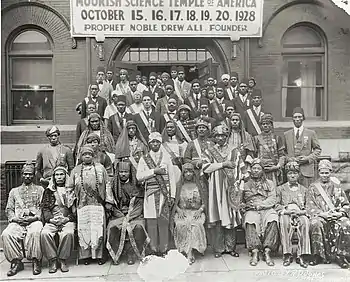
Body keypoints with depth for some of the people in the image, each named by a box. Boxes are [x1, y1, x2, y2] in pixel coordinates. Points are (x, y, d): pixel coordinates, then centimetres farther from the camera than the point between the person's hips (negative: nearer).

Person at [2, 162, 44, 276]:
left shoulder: (40, 189, 18)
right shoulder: (14, 191, 25)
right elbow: (9, 209, 17)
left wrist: (35, 217, -10)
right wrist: (15, 218, -4)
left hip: (34, 220, -2)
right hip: (17, 222, 2)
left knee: (35, 232, -37)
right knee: (6, 234, -30)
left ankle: (36, 262, -25)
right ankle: (16, 262, -18)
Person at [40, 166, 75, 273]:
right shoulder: (48, 191, 20)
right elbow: (44, 208, 11)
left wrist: (67, 218, -9)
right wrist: (51, 218, -7)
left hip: (67, 220, -2)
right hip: (51, 221, 2)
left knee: (68, 233, -34)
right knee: (45, 233, -30)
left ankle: (63, 260, -17)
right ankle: (52, 260, -17)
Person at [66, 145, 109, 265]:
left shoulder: (100, 168, 11)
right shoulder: (75, 170, 13)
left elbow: (107, 185, 11)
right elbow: (70, 188, 14)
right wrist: (72, 203, 7)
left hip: (98, 204, -1)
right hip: (82, 205, 1)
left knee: (98, 230, -2)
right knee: (84, 230, 1)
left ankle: (98, 254, 8)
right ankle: (85, 255, 12)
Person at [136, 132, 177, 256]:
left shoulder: (166, 157, 10)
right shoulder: (144, 158, 10)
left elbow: (171, 177, 8)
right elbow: (139, 176, -1)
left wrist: (172, 195, 1)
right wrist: (154, 171, -10)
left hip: (164, 192, 0)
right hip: (150, 193, 0)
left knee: (164, 221, -3)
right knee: (151, 222, -1)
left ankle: (163, 250, 6)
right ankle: (154, 250, 8)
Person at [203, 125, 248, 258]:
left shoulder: (234, 152, 12)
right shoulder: (209, 151, 7)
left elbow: (243, 170, 10)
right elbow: (205, 168, -7)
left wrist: (240, 184, -1)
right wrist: (223, 164, -9)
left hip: (231, 188, 1)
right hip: (216, 188, -1)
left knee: (231, 216, 1)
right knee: (217, 217, -2)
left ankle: (230, 247, 11)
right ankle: (218, 248, 7)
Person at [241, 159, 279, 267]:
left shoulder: (270, 183, 19)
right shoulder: (246, 185, 21)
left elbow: (273, 199, 5)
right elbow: (241, 201, 17)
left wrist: (259, 204, -10)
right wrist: (245, 205, -6)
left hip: (267, 209, 0)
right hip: (251, 210, 0)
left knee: (273, 220, -34)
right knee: (250, 221, -35)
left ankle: (267, 251, -31)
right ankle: (255, 252, -33)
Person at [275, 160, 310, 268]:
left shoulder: (304, 189, 23)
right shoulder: (280, 189, 19)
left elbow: (307, 206, 17)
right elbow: (277, 205, 11)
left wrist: (301, 211, -5)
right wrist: (285, 210, -9)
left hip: (300, 214, 1)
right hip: (285, 214, -1)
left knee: (305, 222, -34)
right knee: (284, 221, -36)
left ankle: (302, 255, -31)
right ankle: (287, 254, -31)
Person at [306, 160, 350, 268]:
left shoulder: (337, 186, 16)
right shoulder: (313, 187, 12)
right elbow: (310, 207, 3)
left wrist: (340, 213, -10)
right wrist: (322, 213, -14)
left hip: (337, 216, 1)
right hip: (320, 216, -1)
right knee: (315, 224, -35)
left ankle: (341, 256, -19)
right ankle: (319, 255, -24)